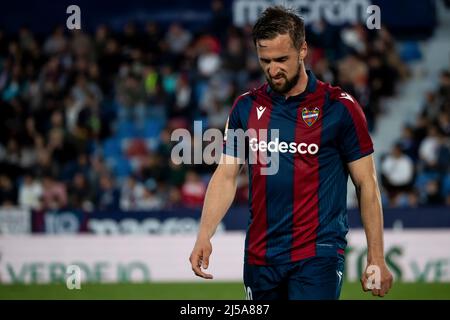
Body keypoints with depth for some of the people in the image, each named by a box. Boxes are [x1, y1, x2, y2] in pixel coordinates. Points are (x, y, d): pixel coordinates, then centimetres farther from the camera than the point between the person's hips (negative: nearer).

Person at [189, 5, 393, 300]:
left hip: (318, 255, -4)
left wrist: (376, 260, -2)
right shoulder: (246, 107, 9)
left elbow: (367, 184, 1)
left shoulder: (339, 107, -3)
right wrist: (204, 237, -1)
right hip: (260, 258, 5)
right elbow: (226, 175, 12)